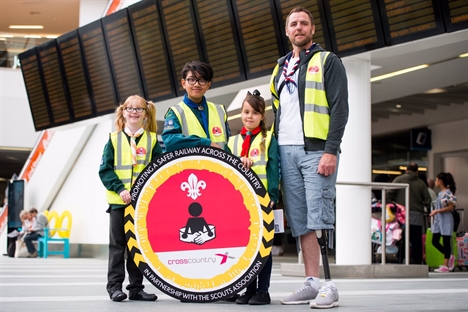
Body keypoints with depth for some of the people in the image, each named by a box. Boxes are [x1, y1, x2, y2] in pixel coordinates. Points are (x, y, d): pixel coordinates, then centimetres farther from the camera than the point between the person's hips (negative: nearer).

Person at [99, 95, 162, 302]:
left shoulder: (152, 140, 6)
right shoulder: (114, 139, 4)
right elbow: (105, 170, 0)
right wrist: (120, 189, -13)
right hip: (119, 201, -1)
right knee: (118, 244, 2)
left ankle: (136, 287, 12)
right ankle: (114, 286, 7)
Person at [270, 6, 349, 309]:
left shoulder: (328, 61, 4)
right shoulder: (281, 68, 22)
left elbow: (339, 108, -5)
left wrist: (331, 150, -16)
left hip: (316, 150, -6)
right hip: (287, 151, 6)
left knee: (318, 217, -12)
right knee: (299, 221, 3)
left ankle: (329, 286, -11)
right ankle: (312, 283, 6)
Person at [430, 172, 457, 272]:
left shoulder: (448, 193, -13)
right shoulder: (440, 193, 12)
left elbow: (451, 207, -17)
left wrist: (437, 211, -19)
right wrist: (434, 213, 10)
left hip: (446, 220, -9)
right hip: (438, 220, 9)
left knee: (446, 242, -3)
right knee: (435, 242, 6)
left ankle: (445, 266, 1)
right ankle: (449, 257, 22)